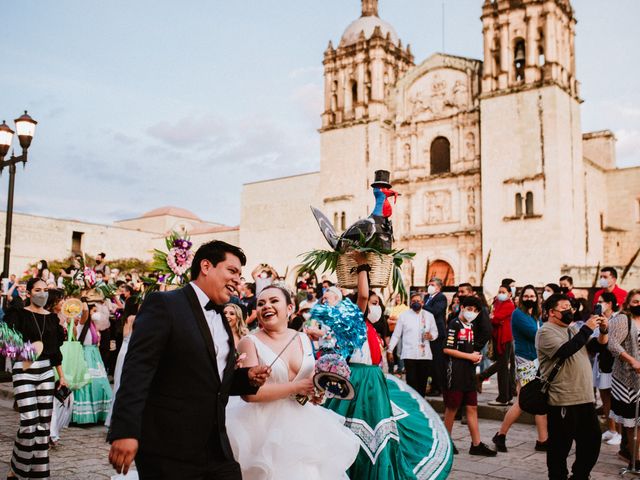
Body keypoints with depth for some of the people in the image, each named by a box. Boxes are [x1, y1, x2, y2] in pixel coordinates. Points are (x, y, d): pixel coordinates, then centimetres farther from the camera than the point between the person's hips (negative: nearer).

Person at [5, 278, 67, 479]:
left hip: (46, 371, 5)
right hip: (24, 370, -4)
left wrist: (61, 376, 16)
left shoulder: (51, 318, 10)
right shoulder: (18, 314, -2)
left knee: (44, 423, 5)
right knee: (29, 424, -11)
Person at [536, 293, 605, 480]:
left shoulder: (573, 330, 18)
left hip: (586, 398, 8)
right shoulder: (546, 332, -9)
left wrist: (603, 330, 1)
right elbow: (565, 351, -24)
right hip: (563, 401, -8)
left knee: (592, 441, 15)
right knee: (560, 446, 2)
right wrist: (587, 329, -18)